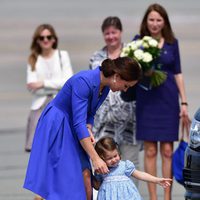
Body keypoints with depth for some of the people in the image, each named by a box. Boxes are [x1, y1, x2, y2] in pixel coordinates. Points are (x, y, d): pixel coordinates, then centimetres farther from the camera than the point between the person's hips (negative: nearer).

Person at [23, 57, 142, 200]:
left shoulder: (105, 87, -3)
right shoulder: (83, 82, -29)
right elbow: (78, 123, -31)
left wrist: (89, 130, -11)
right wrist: (95, 159, -32)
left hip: (71, 129, 8)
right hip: (56, 126, -8)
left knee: (84, 179, 0)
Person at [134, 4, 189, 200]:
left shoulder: (172, 43, 6)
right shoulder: (138, 41, 2)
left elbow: (177, 73, 9)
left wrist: (184, 102, 5)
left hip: (168, 99, 1)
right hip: (146, 100, -1)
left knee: (167, 150, 1)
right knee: (150, 150, 1)